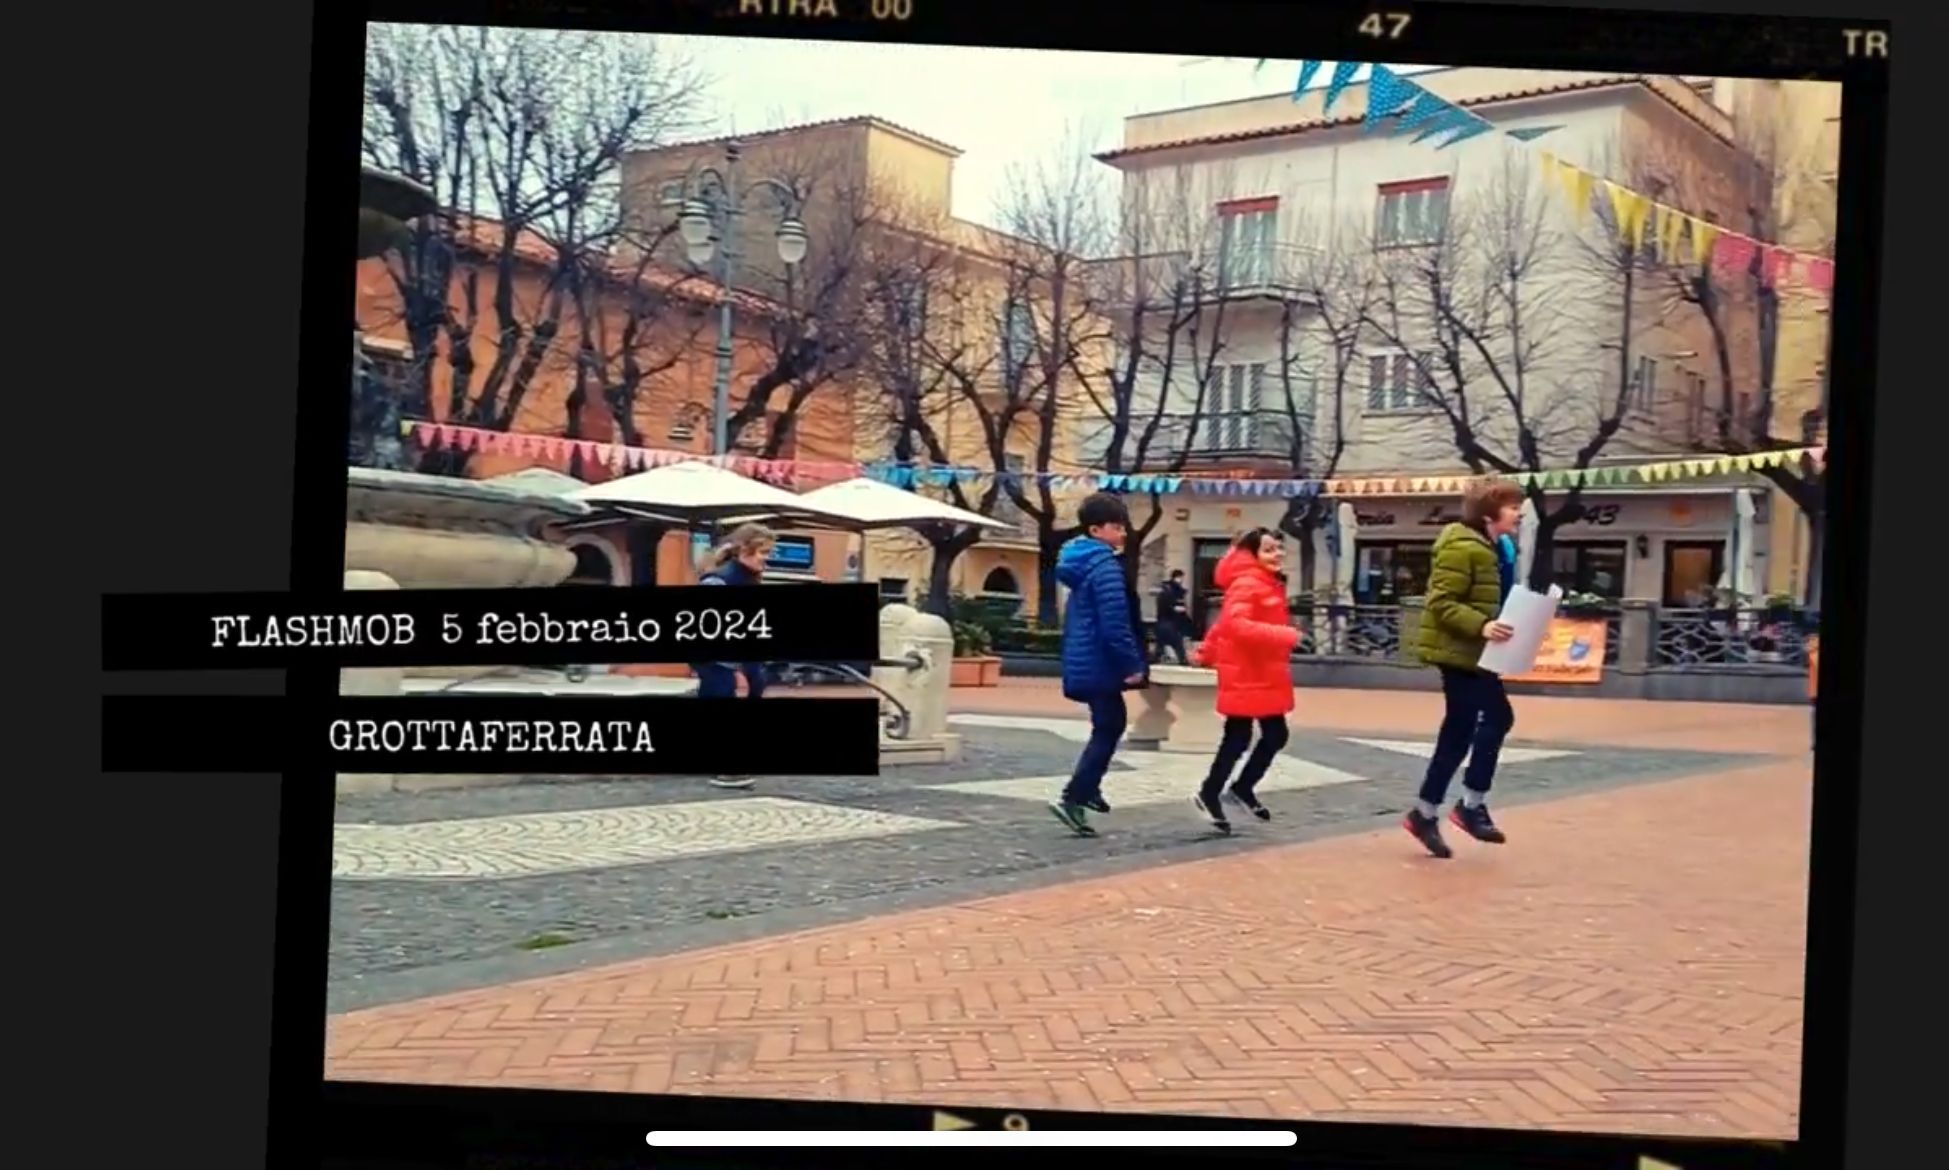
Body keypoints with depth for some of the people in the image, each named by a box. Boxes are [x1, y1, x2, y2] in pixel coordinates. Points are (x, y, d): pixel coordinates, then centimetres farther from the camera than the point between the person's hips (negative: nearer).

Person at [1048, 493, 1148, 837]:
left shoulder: (1082, 562, 14)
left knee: (1110, 723, 21)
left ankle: (1087, 788, 27)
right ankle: (1072, 798, -9)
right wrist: (1132, 664, -17)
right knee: (1107, 730, -4)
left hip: (1084, 662, 10)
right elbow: (1115, 623, -23)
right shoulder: (1106, 566, -17)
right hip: (1099, 663, -10)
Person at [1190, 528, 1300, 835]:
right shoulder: (1246, 584, -16)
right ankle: (1209, 795, 13)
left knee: (1276, 735, 11)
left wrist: (1209, 650, 29)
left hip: (1267, 675, 10)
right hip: (1246, 676, -10)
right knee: (1238, 739, -2)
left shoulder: (1270, 583, 14)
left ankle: (1242, 788, 26)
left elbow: (1225, 621, 23)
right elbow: (1236, 624, -32)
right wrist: (1285, 635, -36)